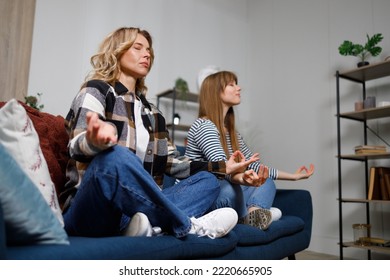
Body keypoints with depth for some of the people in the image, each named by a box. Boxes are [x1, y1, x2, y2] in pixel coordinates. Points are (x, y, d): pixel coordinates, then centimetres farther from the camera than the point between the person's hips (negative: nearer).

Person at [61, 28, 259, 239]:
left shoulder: (150, 111, 20)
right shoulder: (96, 89, 1)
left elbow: (171, 162, 16)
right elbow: (77, 147, -15)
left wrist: (223, 167, 10)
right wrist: (96, 140, -40)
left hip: (135, 209, 7)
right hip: (89, 212, -6)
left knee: (208, 180, -2)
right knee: (115, 156, -35)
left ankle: (148, 223, -32)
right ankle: (188, 226, -18)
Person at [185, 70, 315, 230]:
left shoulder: (231, 132, 14)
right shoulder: (204, 126, -14)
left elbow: (255, 166, 18)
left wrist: (293, 176, 18)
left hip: (222, 194, 9)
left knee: (267, 182, 7)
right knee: (228, 188, -38)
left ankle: (254, 212, -23)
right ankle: (247, 216, -8)